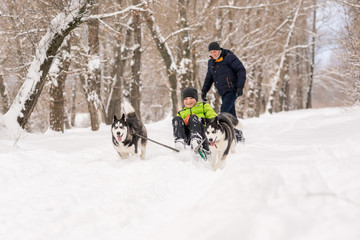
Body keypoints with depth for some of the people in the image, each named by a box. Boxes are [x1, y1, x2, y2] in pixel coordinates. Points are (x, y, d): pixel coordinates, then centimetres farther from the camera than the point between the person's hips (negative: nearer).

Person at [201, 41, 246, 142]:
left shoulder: (229, 57, -7)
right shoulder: (211, 62, 15)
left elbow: (241, 71, -9)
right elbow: (209, 77, 27)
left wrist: (240, 87, -16)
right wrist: (204, 90, 17)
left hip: (232, 90, -7)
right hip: (223, 92, 7)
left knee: (224, 110, -22)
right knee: (231, 115, 4)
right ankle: (237, 135, 8)